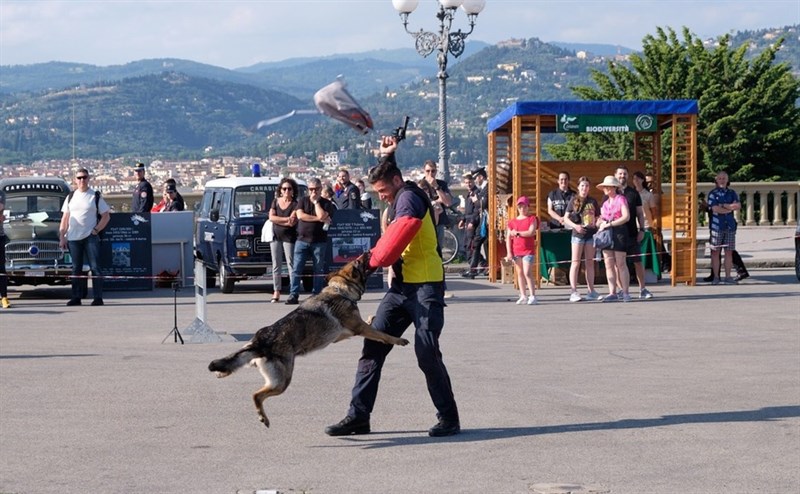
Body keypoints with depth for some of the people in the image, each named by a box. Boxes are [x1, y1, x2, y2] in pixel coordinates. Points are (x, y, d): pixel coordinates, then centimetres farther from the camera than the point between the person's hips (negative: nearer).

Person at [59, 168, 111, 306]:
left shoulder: (95, 196, 2)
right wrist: (62, 236, 5)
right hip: (73, 238, 3)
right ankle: (76, 297, 11)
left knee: (95, 267, -5)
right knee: (76, 269, 7)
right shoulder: (71, 197, 11)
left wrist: (96, 230, -8)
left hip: (91, 237, -3)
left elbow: (106, 216, 2)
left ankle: (98, 297, -5)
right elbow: (65, 218, 12)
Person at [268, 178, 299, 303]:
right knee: (276, 266, 6)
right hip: (275, 236, 4)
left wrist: (278, 220, -9)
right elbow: (271, 217, -3)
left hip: (289, 237, -4)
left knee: (291, 265, -5)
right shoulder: (275, 201, 10)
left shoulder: (295, 204, -4)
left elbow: (292, 222, -15)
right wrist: (286, 219, -11)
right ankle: (276, 292, 9)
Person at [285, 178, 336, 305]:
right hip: (302, 239, 1)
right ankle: (293, 295, -5)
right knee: (296, 269, -5)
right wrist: (318, 219, -10)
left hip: (319, 241, -1)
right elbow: (300, 215, -7)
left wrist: (316, 202, -6)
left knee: (319, 270, 2)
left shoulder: (326, 204, 5)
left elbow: (322, 216, -14)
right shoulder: (302, 201, 11)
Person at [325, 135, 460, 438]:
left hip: (425, 287, -10)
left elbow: (400, 233, -24)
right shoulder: (397, 202, 19)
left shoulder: (408, 198, -11)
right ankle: (358, 416, 5)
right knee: (373, 347, 3)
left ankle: (449, 419, 3)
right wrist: (387, 155, 28)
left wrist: (374, 260, -11)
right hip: (401, 286, 10)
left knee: (427, 353, -11)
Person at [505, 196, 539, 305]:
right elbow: (508, 237, 7)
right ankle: (523, 296, 12)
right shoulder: (512, 221, 10)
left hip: (528, 250, -4)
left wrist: (517, 233, -9)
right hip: (516, 251, 4)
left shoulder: (532, 219, 1)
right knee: (520, 273, 7)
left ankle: (532, 296, -10)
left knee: (527, 273, -12)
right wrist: (509, 253, 0)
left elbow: (531, 232, -14)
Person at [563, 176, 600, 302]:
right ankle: (573, 292, -7)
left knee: (590, 262, 8)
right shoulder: (574, 201, 1)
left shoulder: (593, 201, 11)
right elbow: (566, 218, -1)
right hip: (578, 234, -4)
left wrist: (597, 224, -3)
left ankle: (591, 291, 13)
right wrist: (575, 225, -17)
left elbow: (597, 218, 17)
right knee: (575, 262, -5)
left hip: (591, 234, 4)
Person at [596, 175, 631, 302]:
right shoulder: (605, 203, 18)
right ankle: (612, 293, 2)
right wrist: (600, 223, 1)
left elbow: (626, 217, -13)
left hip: (619, 231, -6)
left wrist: (609, 224, -15)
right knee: (609, 264, 1)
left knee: (620, 264, -6)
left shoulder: (621, 199, -2)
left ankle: (625, 293, -3)